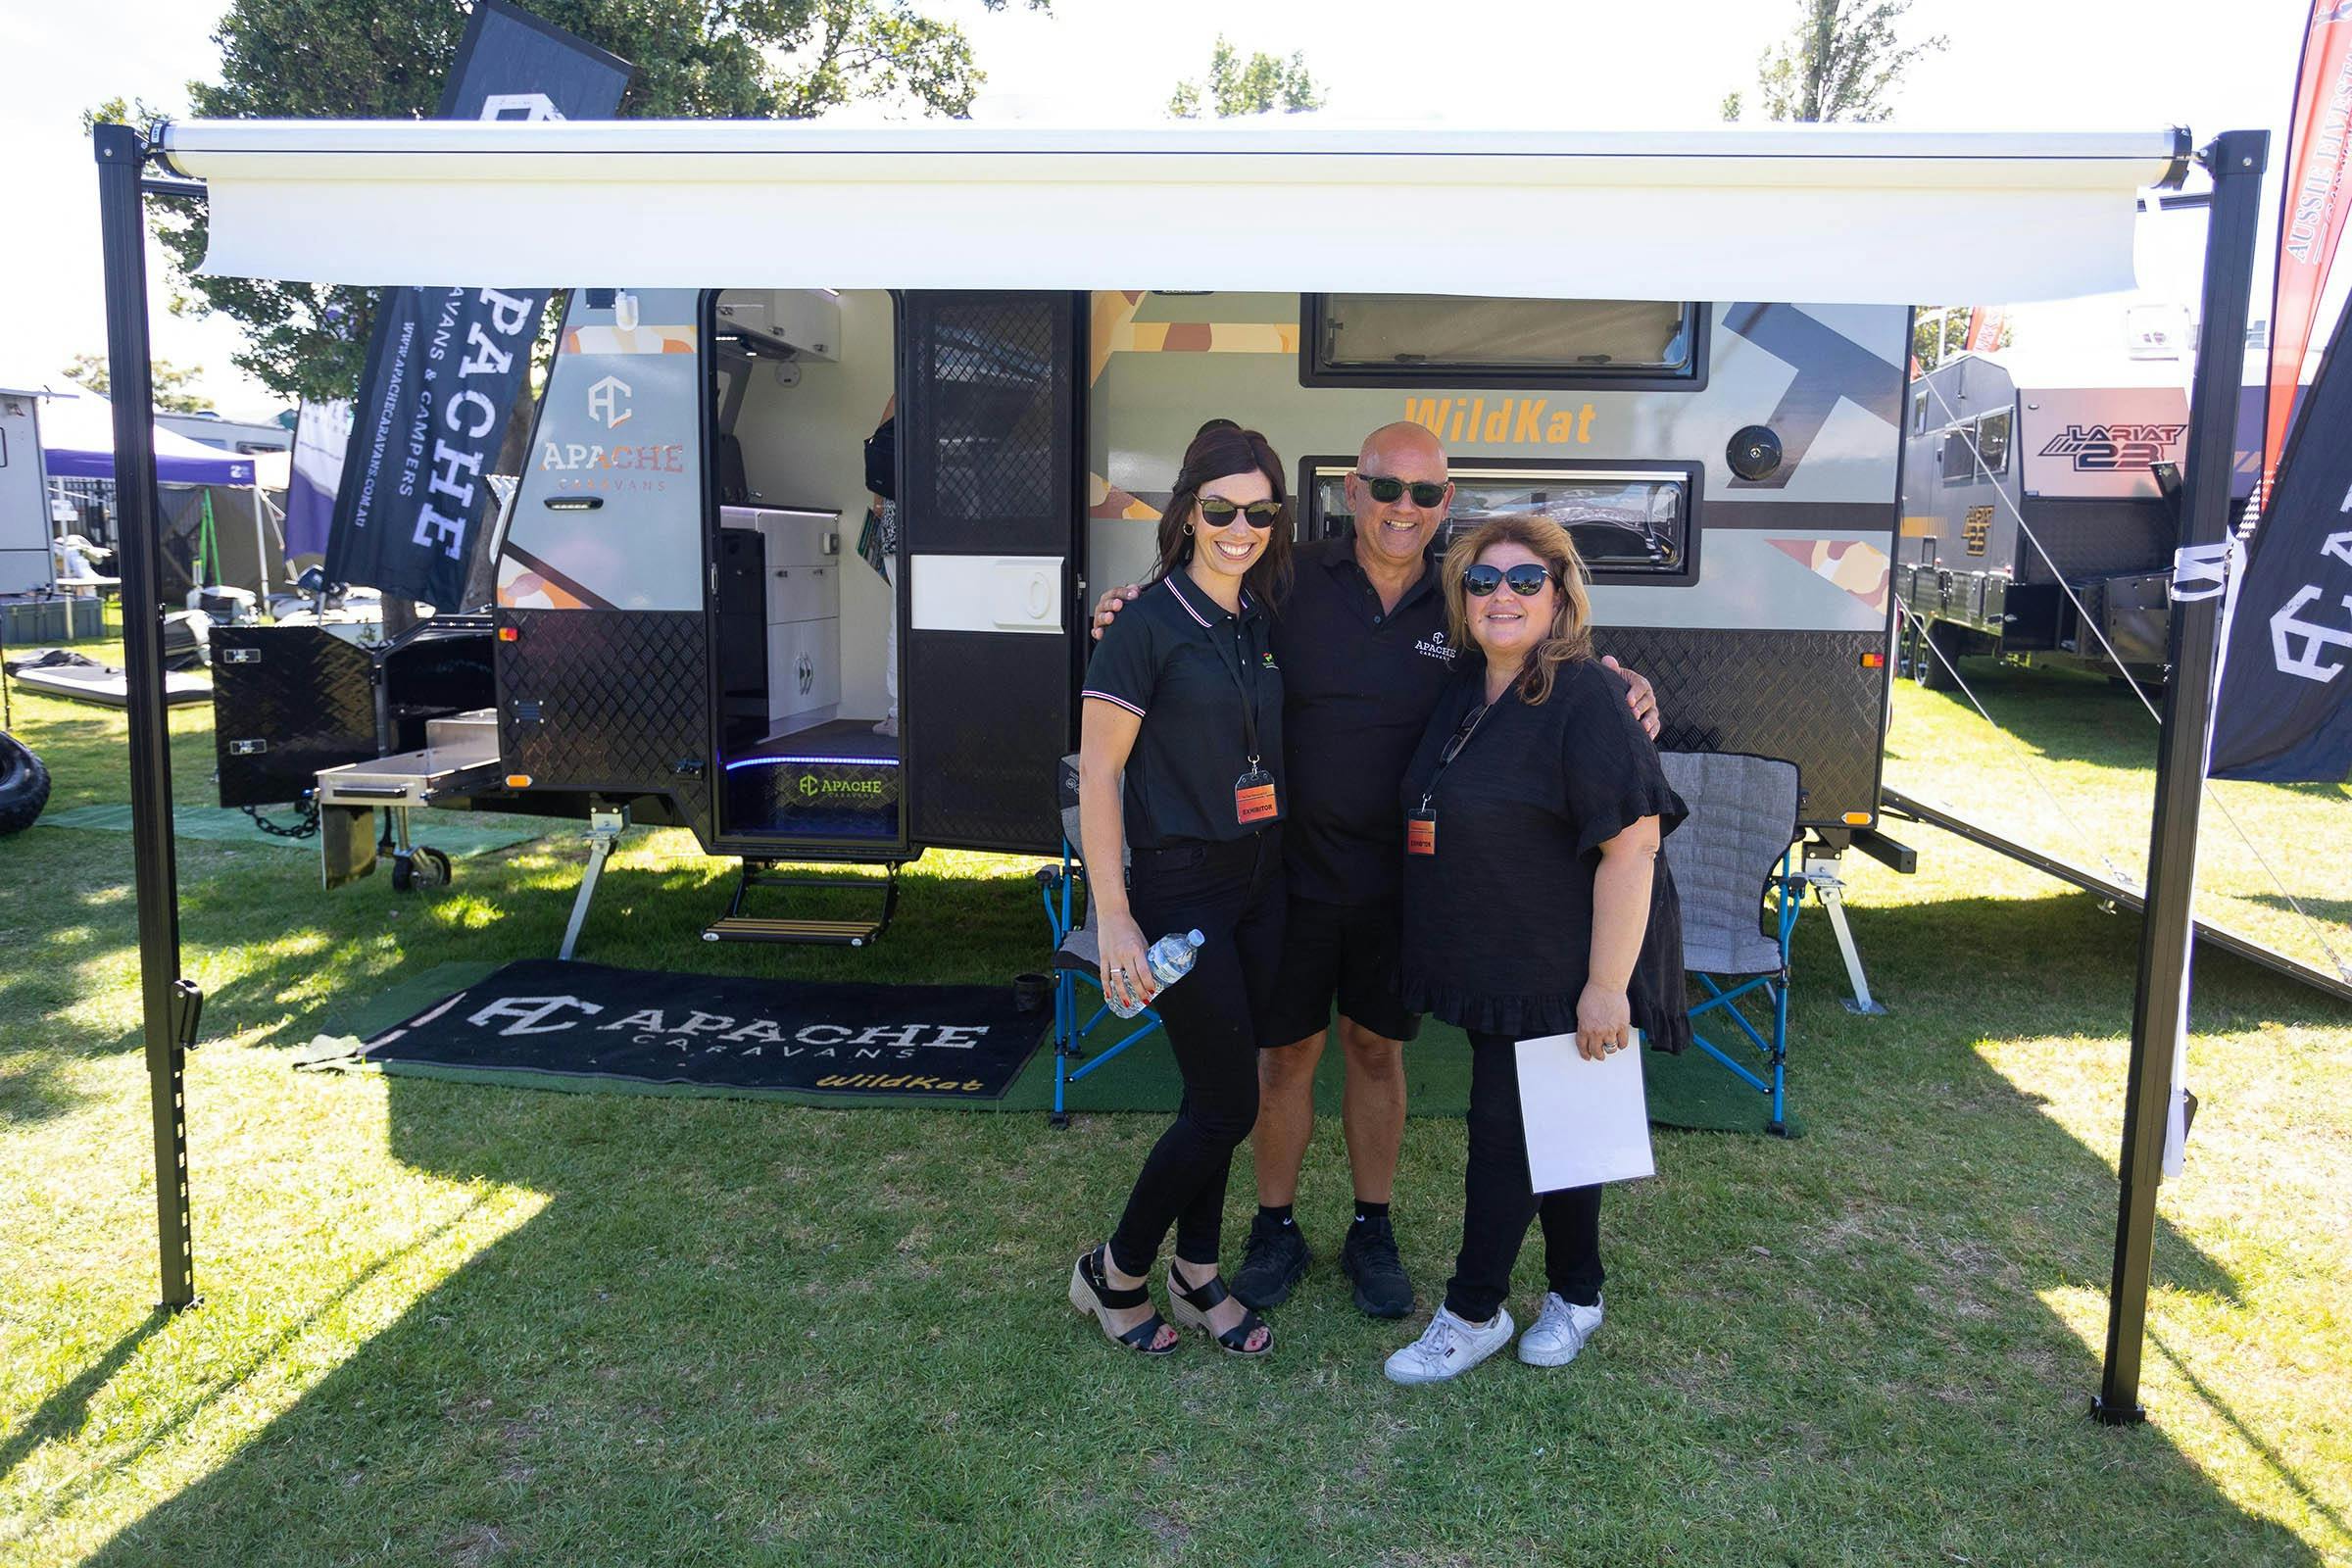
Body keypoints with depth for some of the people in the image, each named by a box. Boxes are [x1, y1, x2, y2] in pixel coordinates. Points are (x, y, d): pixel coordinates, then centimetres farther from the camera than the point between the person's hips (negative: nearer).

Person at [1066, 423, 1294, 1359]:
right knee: (1228, 1106, -2)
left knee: (1215, 1098, 14)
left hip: (1258, 883, 7)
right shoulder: (1150, 623, -13)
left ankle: (1197, 1280, 31)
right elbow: (1096, 773, -14)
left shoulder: (1262, 623, 8)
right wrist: (1113, 919, -17)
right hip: (1181, 887, -6)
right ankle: (1112, 1276, 18)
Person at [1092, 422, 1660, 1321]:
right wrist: (1130, 618, -19)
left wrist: (1619, 690, -11)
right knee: (1288, 1051, 10)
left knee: (1377, 1048, 15)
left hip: (1400, 876, 2)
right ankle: (1275, 1230, 29)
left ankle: (1372, 1231, 33)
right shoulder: (1295, 581, -8)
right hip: (1295, 867, -1)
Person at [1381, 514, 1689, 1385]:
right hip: (1494, 964, 8)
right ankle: (1576, 1296, 34)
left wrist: (1607, 985, -24)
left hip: (1559, 971, -8)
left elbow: (1632, 843, -23)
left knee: (1505, 1132, 0)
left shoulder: (1584, 698, -19)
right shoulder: (1466, 689, 7)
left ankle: (1472, 1315, 17)